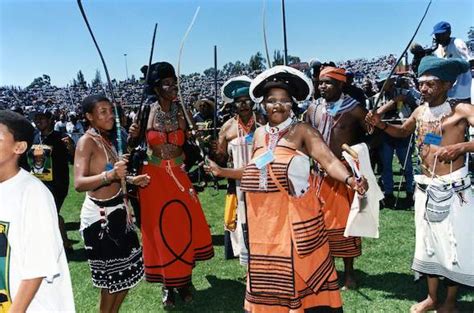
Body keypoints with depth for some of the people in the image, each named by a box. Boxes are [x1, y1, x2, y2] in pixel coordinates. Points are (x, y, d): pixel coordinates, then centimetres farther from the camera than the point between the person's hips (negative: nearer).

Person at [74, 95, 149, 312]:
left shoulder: (107, 139, 8)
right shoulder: (86, 141, -16)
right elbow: (78, 184, -30)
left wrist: (131, 180, 10)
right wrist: (110, 175, -44)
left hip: (117, 210, 8)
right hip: (99, 215, -8)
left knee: (127, 268, 17)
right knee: (113, 274, 4)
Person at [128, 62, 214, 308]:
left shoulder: (181, 112, 0)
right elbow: (133, 146, -2)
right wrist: (132, 136, -21)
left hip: (179, 176, 3)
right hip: (154, 177, -2)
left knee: (186, 227, 7)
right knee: (160, 230, 7)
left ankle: (184, 281, 26)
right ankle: (168, 285, 22)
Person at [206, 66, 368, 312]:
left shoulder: (302, 131, -7)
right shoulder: (259, 133, 9)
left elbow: (329, 160, -20)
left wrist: (349, 179, -38)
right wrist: (222, 172, 22)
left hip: (294, 218, -5)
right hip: (264, 219, 5)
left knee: (297, 270, 5)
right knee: (268, 271, 16)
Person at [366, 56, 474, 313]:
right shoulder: (420, 111, 6)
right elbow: (403, 131, 24)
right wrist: (381, 124, 8)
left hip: (453, 188, -6)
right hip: (425, 188, 6)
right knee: (428, 243, 15)